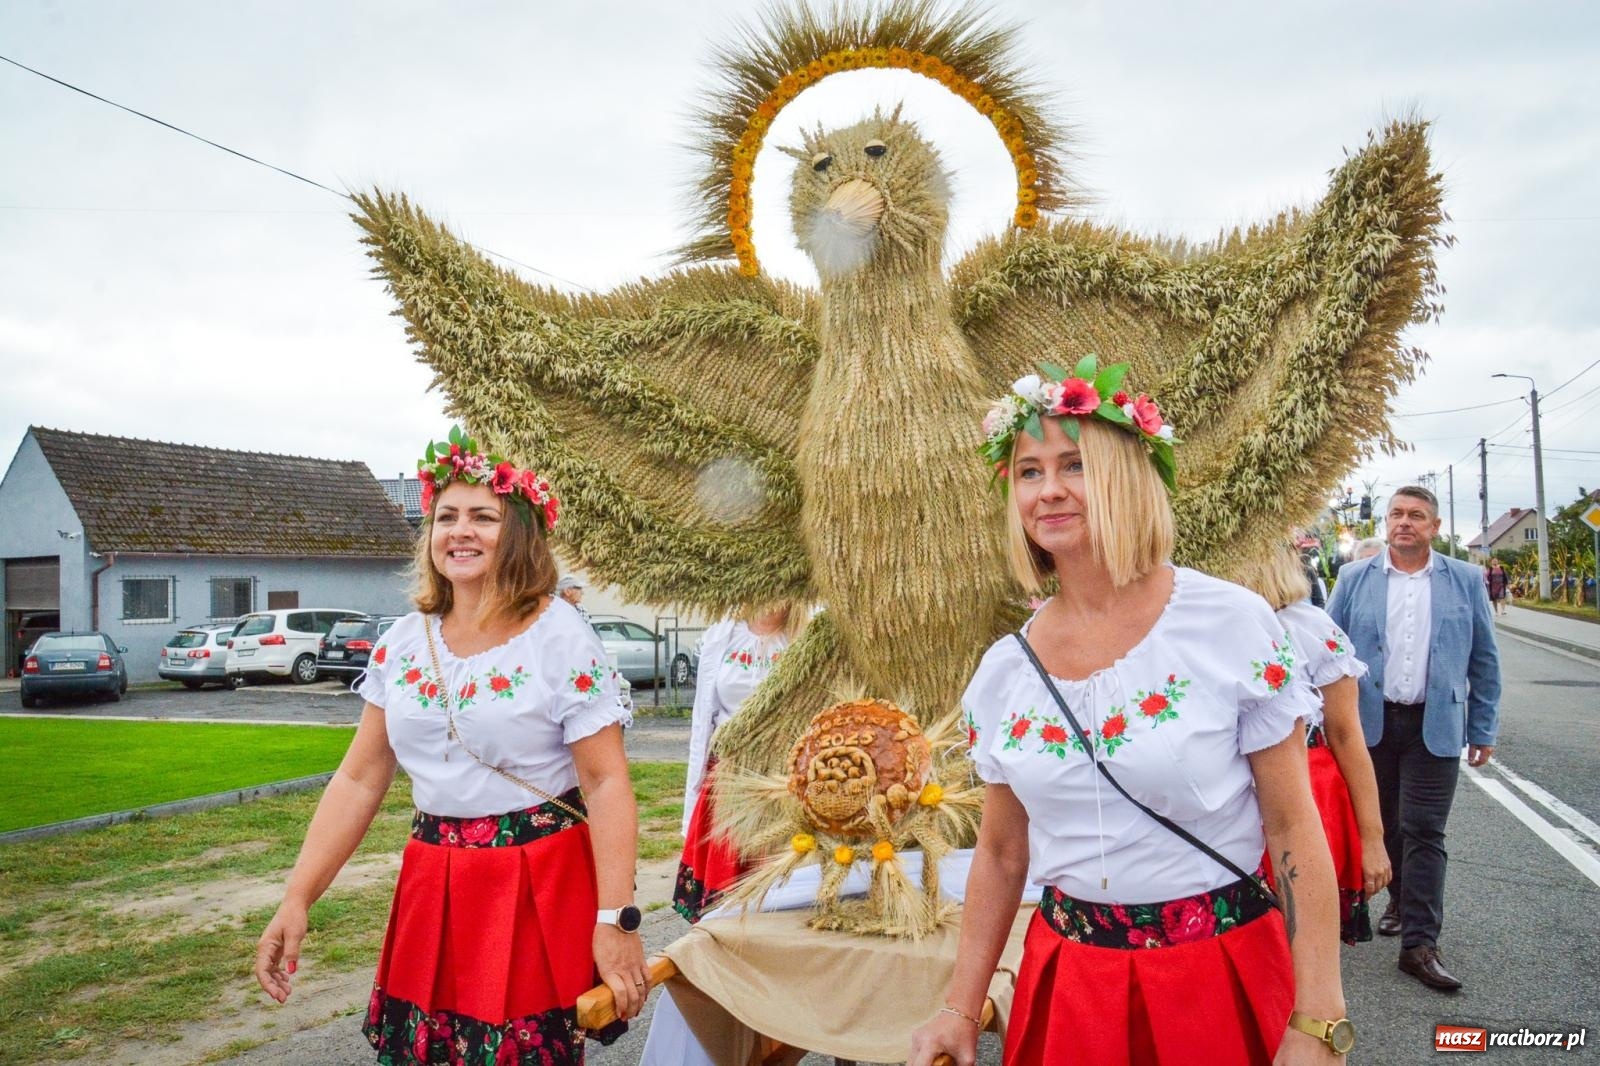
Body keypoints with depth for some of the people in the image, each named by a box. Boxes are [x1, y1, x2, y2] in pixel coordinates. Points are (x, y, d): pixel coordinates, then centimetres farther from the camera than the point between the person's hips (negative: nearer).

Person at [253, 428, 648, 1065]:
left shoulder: (561, 637, -11)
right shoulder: (404, 642, 4)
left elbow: (607, 783, -13)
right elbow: (359, 781, 7)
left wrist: (616, 920, -18)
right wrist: (296, 900, 1)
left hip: (542, 890, -4)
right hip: (431, 888, 5)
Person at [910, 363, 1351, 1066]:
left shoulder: (1232, 624, -13)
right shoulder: (1003, 672, -3)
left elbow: (1294, 831, -9)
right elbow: (1001, 853, 7)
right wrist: (961, 1010, 5)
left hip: (1225, 977, -3)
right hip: (1065, 985, 3)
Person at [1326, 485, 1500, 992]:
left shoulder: (1466, 581, 3)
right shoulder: (1355, 579, 2)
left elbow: (1484, 660, 6)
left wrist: (1483, 729, 4)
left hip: (1435, 727, -1)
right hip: (1369, 722, 1)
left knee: (1423, 831, -2)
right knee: (1385, 825, 14)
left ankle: (1420, 943, 2)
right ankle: (1401, 900, 36)